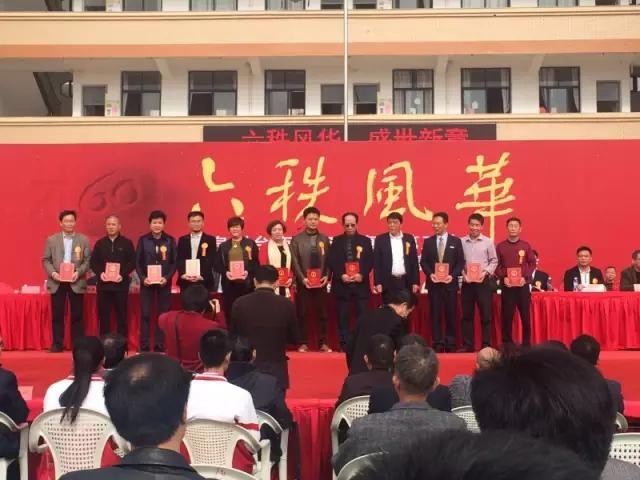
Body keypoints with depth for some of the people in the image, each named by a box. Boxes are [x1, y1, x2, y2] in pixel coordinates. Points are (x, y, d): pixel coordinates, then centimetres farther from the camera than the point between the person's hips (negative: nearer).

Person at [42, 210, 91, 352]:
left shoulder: (83, 240, 4)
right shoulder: (52, 240, 7)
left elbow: (88, 260, 1)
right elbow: (46, 260, 6)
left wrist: (79, 272, -13)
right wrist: (52, 273, -11)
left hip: (76, 282, -1)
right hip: (57, 282, 1)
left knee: (77, 315, 2)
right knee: (57, 314, 3)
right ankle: (57, 344, 11)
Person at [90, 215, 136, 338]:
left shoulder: (127, 243, 3)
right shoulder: (100, 243, 11)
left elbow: (133, 262, -1)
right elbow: (93, 262, 9)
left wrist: (123, 274, -15)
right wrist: (100, 273, -9)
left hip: (121, 284, -2)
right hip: (103, 284, 2)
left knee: (122, 315, 2)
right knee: (103, 315, 5)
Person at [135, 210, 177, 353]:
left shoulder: (170, 240, 2)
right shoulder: (143, 240, 2)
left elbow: (174, 262, 2)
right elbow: (137, 262, 2)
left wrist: (167, 277, -12)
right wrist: (143, 278, -11)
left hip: (164, 282, 0)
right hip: (146, 282, 0)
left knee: (163, 314, 3)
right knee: (145, 314, -1)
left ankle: (159, 347, 11)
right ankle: (144, 347, 7)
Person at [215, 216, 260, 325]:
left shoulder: (250, 244, 7)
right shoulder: (223, 246, 12)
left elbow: (256, 263, 3)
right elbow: (218, 265, 7)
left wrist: (248, 272, -15)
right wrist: (226, 272, -12)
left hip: (246, 284, -1)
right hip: (229, 284, 1)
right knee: (229, 312, 1)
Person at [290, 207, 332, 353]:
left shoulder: (324, 239, 9)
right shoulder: (296, 239, 3)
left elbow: (328, 260, 7)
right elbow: (295, 262, -3)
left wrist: (327, 276, -6)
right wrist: (302, 278, -12)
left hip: (321, 282, 2)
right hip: (303, 282, -1)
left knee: (322, 313, 4)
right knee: (302, 313, 0)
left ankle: (323, 343, 9)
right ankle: (303, 343, 7)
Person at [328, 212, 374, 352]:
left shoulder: (365, 240, 9)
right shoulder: (337, 241, 8)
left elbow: (370, 261, 3)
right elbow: (332, 262, 1)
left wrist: (362, 275, -12)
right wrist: (341, 275, -13)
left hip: (361, 284, 0)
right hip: (341, 284, 0)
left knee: (363, 315, -1)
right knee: (343, 317, 2)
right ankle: (344, 345, 7)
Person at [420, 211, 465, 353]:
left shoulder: (456, 241, 4)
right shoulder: (428, 242, 7)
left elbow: (461, 262, 2)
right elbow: (423, 262, 5)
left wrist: (452, 275, -13)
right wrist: (430, 274, -12)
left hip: (450, 283, -1)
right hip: (433, 283, 1)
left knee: (451, 314, 3)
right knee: (435, 314, 1)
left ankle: (450, 344, 11)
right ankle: (437, 344, 6)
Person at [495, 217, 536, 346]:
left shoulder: (526, 246, 5)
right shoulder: (500, 246, 3)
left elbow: (532, 263, 5)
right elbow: (496, 265, 4)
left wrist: (525, 277, -9)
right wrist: (503, 277, -11)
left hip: (523, 285, 0)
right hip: (507, 286, 0)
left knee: (526, 315, 1)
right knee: (507, 316, 1)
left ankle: (526, 343, 10)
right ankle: (507, 344, 9)